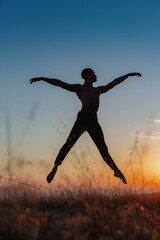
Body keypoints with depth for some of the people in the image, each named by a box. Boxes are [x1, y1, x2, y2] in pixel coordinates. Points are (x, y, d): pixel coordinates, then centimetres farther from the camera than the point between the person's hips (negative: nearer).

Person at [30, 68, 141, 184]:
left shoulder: (98, 90, 29)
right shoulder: (80, 88, 12)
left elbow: (114, 82, 36)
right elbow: (61, 83, 5)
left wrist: (129, 74, 41)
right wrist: (42, 78, -2)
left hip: (93, 119, 6)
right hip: (83, 117, -6)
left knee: (103, 148, 7)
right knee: (69, 143, -14)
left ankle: (116, 170, 10)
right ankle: (55, 168, -15)